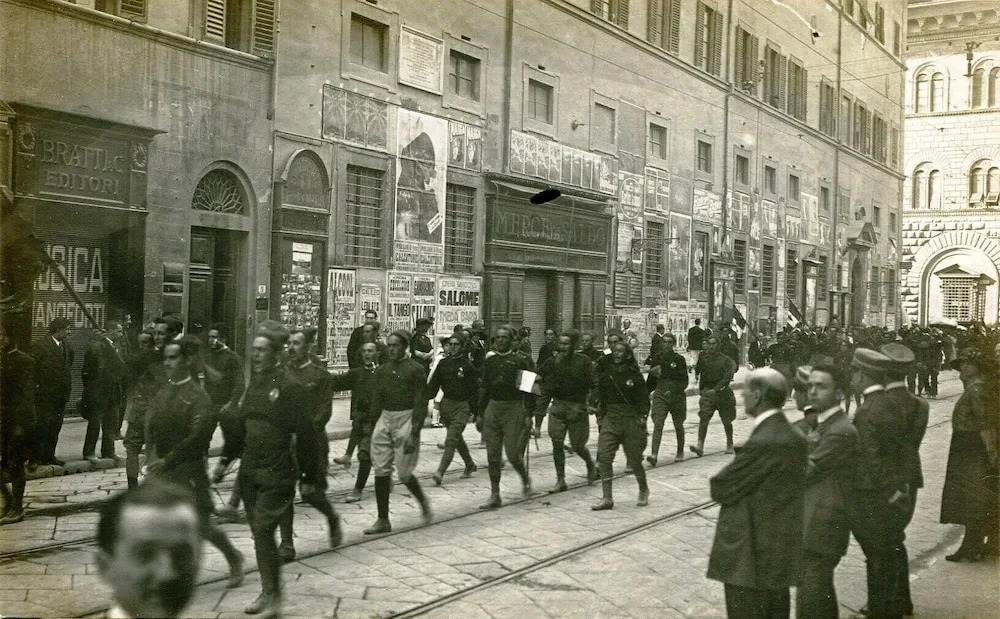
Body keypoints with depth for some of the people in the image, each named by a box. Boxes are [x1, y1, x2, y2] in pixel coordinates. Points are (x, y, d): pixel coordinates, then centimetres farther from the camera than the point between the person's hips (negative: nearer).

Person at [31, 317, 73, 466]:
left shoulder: (67, 346, 11)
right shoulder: (40, 346, -9)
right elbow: (33, 368, -9)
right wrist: (37, 386, -11)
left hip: (61, 393, 7)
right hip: (44, 394, -6)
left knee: (56, 426, 9)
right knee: (42, 425, -5)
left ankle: (49, 455, 16)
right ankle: (36, 456, 4)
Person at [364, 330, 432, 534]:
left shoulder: (415, 370, -6)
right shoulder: (382, 370, 11)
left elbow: (421, 404, -9)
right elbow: (376, 401, 16)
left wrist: (414, 433, -15)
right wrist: (372, 424, 8)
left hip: (406, 419, -5)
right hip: (385, 419, 6)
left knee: (403, 473, -5)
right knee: (380, 471, 2)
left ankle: (423, 501, 25)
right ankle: (383, 520, 10)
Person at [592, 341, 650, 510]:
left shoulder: (634, 374, -3)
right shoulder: (606, 373, 5)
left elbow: (644, 398, 1)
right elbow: (601, 396, 12)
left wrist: (642, 416, -11)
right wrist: (602, 416, 5)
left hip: (630, 419, -3)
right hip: (610, 419, 3)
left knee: (634, 460, 5)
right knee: (604, 457, -9)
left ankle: (643, 491, 31)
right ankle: (607, 498, -3)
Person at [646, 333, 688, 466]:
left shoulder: (679, 360, -4)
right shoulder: (657, 358, 4)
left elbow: (684, 381, -5)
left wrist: (673, 390, -19)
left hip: (677, 395, -1)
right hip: (660, 394, 1)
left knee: (678, 425, 13)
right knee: (658, 424, -14)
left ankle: (680, 452, 33)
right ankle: (654, 454, -23)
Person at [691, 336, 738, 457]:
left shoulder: (725, 360, -7)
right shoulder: (703, 358, 4)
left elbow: (727, 377, -16)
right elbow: (699, 372, 18)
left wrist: (715, 389, -26)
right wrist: (701, 389, 12)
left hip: (722, 392, -2)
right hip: (707, 392, 2)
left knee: (726, 421, 9)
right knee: (703, 418, -15)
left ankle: (730, 444, 30)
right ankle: (700, 446, -21)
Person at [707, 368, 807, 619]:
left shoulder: (761, 443, -24)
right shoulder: (795, 437, 4)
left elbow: (720, 490, -18)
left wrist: (720, 483, 2)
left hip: (751, 556, -9)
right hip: (782, 552, 9)